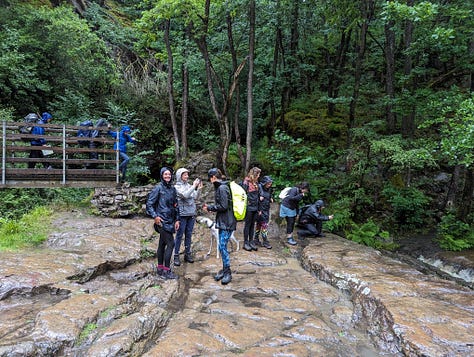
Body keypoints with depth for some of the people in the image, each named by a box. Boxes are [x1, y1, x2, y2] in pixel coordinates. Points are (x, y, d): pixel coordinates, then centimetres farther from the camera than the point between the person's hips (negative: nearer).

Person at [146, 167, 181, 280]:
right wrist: (155, 216, -17)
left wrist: (177, 220, 12)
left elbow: (176, 205, 16)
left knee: (162, 243, 14)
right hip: (162, 221, -7)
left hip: (170, 221, 7)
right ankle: (166, 271, 1)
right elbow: (149, 203, -9)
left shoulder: (172, 189, 12)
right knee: (170, 243, -9)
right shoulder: (158, 188, -8)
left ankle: (160, 268, 25)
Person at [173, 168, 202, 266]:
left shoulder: (189, 185, 9)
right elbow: (185, 195, -22)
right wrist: (194, 186, -18)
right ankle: (176, 256, 7)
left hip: (191, 214, 5)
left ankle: (187, 254, 22)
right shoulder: (177, 187, -7)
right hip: (182, 214, -5)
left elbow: (195, 197, 11)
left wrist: (199, 189, -2)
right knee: (179, 235, 0)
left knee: (188, 235, 12)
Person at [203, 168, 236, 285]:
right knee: (222, 246, 13)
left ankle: (227, 273, 4)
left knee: (222, 246, -6)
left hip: (227, 222, -10)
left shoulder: (222, 188, -16)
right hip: (223, 221, 10)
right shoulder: (220, 187, 15)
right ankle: (224, 270, 23)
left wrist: (209, 208, -9)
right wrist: (210, 207, 11)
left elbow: (223, 206, -20)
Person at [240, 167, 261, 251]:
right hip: (249, 207, -7)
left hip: (255, 207, 7)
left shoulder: (256, 183, 12)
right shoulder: (246, 182, -11)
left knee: (252, 225, 12)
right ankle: (246, 243, 11)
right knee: (247, 225, 2)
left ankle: (251, 241, 20)